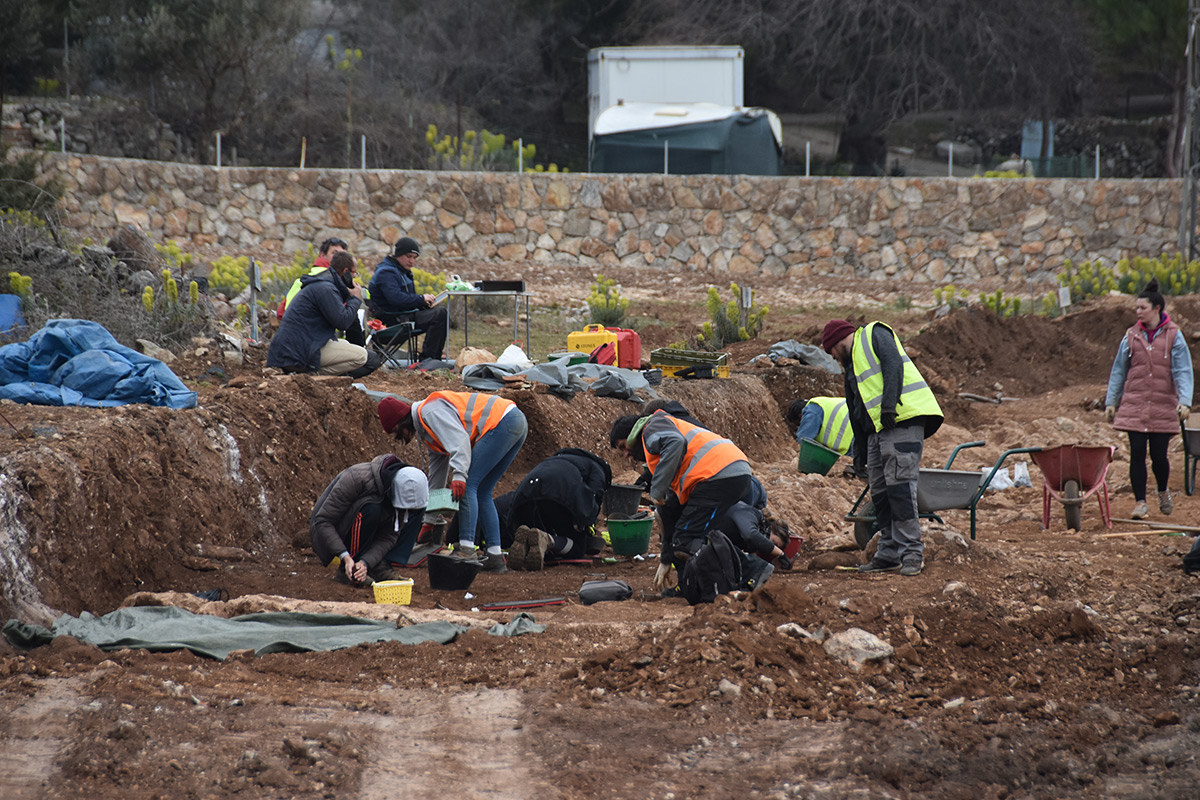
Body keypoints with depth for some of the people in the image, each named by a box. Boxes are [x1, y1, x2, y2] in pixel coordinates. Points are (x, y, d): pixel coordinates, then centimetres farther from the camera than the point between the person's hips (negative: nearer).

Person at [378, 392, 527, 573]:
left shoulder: (430, 411, -7)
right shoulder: (426, 432, 24)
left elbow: (459, 440, -23)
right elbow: (437, 478, 30)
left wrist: (459, 475, -33)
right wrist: (429, 522, 33)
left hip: (502, 422, -10)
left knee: (467, 485, -12)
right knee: (481, 494, 11)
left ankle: (467, 549, -19)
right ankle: (495, 557, 7)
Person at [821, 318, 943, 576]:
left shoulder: (874, 334, 4)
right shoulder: (851, 367, 28)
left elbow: (893, 365, -13)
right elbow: (856, 412, 29)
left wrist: (889, 405, -24)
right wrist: (863, 456, 27)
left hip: (903, 419, -9)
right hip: (877, 429, 9)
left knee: (899, 484, -14)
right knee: (880, 491, 7)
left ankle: (912, 552, -13)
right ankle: (889, 554, 12)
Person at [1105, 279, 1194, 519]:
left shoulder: (1173, 336, 0)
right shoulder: (1131, 336, 6)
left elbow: (1183, 371, -4)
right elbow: (1118, 371, 13)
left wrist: (1184, 402, -16)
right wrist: (1111, 401, 11)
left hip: (1163, 406, -2)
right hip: (1134, 405, 2)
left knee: (1158, 455, 0)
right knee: (1137, 454, -4)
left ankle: (1163, 492, 28)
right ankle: (1140, 502, 3)